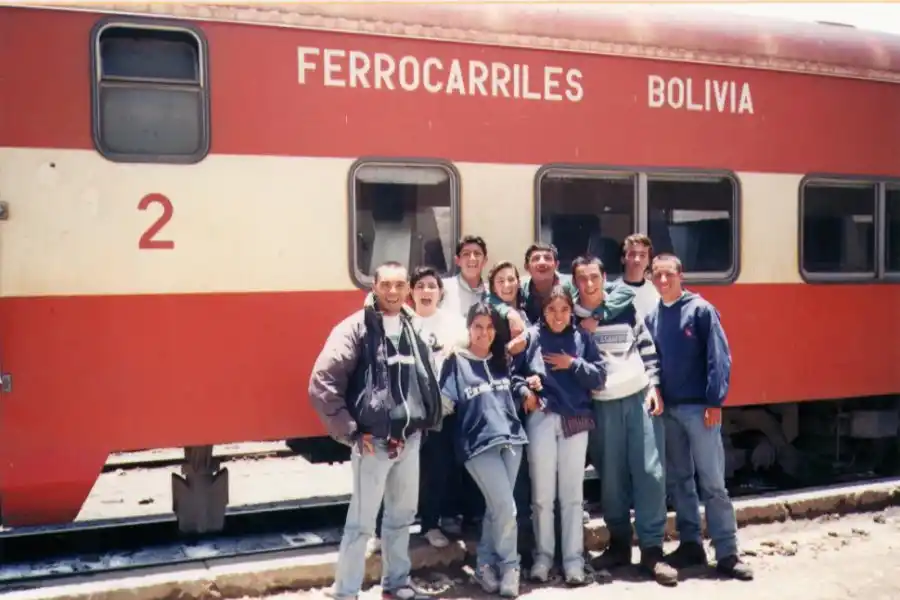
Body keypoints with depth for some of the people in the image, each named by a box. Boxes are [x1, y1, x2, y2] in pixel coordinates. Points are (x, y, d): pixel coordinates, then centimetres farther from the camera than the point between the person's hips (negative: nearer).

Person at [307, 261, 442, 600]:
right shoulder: (355, 329, -11)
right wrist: (350, 432, -13)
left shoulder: (413, 329, 8)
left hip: (409, 439, 6)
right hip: (373, 441, -6)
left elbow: (427, 377, 20)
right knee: (361, 522, 0)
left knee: (402, 516, 18)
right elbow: (321, 384, -15)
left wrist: (429, 419, 8)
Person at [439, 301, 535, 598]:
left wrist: (524, 388, 9)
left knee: (496, 508, 10)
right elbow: (446, 401, -4)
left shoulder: (502, 359, 14)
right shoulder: (456, 362, -1)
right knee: (506, 508, -9)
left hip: (511, 439, 5)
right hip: (479, 443, -5)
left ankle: (486, 563, 24)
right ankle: (509, 565, 10)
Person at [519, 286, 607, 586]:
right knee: (542, 493, 6)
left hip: (575, 421, 2)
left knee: (572, 494, 7)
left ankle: (573, 559, 13)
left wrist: (573, 364, -7)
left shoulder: (582, 337, 8)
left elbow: (600, 377, 5)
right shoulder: (533, 336, 0)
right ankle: (543, 555, 19)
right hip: (542, 419, -1)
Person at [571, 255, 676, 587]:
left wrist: (654, 386, 2)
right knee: (611, 476, 6)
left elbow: (647, 347, 8)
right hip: (602, 405, 0)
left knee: (650, 472, -3)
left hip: (639, 398, 0)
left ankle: (651, 550, 4)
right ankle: (619, 543, 21)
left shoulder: (625, 307, 4)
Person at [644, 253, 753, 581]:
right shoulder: (652, 317, 8)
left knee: (712, 482, -3)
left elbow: (718, 357, -8)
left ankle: (727, 553, 4)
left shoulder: (701, 309, -5)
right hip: (668, 409, 5)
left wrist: (715, 402, -13)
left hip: (699, 407, -5)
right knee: (678, 480, 11)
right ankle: (690, 544, 22)